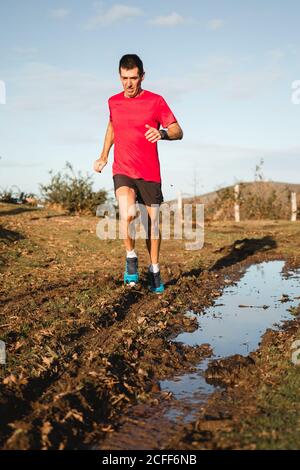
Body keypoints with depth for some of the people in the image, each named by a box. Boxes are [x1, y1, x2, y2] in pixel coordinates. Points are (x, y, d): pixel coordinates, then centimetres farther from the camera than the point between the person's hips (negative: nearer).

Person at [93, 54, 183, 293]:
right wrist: (104, 156, 22)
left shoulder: (156, 101, -3)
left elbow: (178, 132, -3)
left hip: (150, 173, -1)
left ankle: (155, 269, 28)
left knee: (153, 223, 7)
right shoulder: (113, 102, 8)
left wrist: (162, 133, -25)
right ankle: (131, 257, 0)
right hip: (122, 171, 1)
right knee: (127, 215, -25)